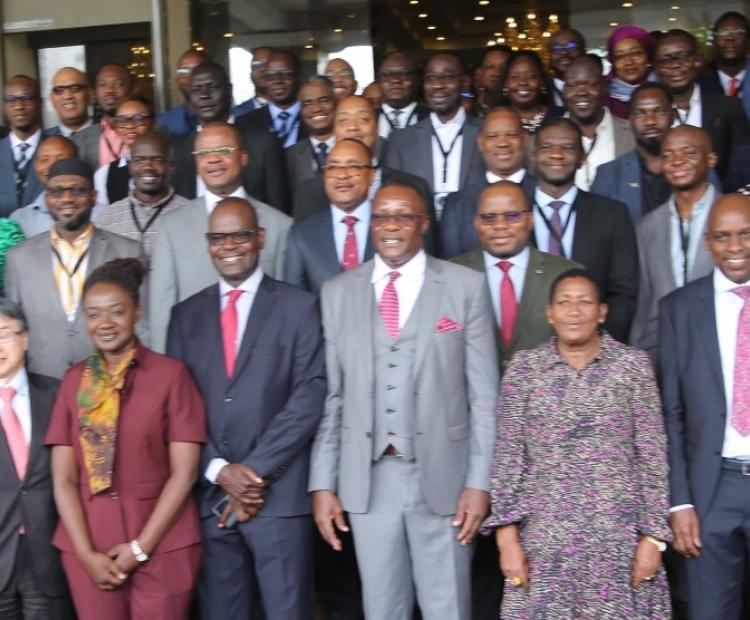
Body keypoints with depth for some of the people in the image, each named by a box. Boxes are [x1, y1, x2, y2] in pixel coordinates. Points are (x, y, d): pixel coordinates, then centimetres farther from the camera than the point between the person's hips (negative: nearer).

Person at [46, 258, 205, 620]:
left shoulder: (170, 374, -4)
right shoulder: (74, 381, 6)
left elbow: (184, 473, -6)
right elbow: (63, 479, 3)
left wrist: (140, 547, -9)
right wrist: (86, 553, -6)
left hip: (163, 546, -3)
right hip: (89, 549, 3)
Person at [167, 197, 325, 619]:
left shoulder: (298, 307, 3)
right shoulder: (187, 315, 13)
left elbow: (309, 396, -6)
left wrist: (256, 470, -10)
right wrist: (219, 471, -6)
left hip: (278, 495, -3)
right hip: (209, 496, 3)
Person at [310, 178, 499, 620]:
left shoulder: (467, 286, 0)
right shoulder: (337, 293, 7)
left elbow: (484, 393, -2)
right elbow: (331, 395, 7)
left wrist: (480, 482, -6)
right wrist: (323, 483, 3)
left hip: (442, 476, -2)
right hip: (367, 479, 2)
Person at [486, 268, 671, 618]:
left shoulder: (633, 365, 2)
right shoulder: (523, 368, 3)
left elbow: (653, 458, 2)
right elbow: (507, 457, 2)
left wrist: (653, 537, -3)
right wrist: (507, 536, -4)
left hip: (618, 537, 0)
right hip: (544, 539, 0)